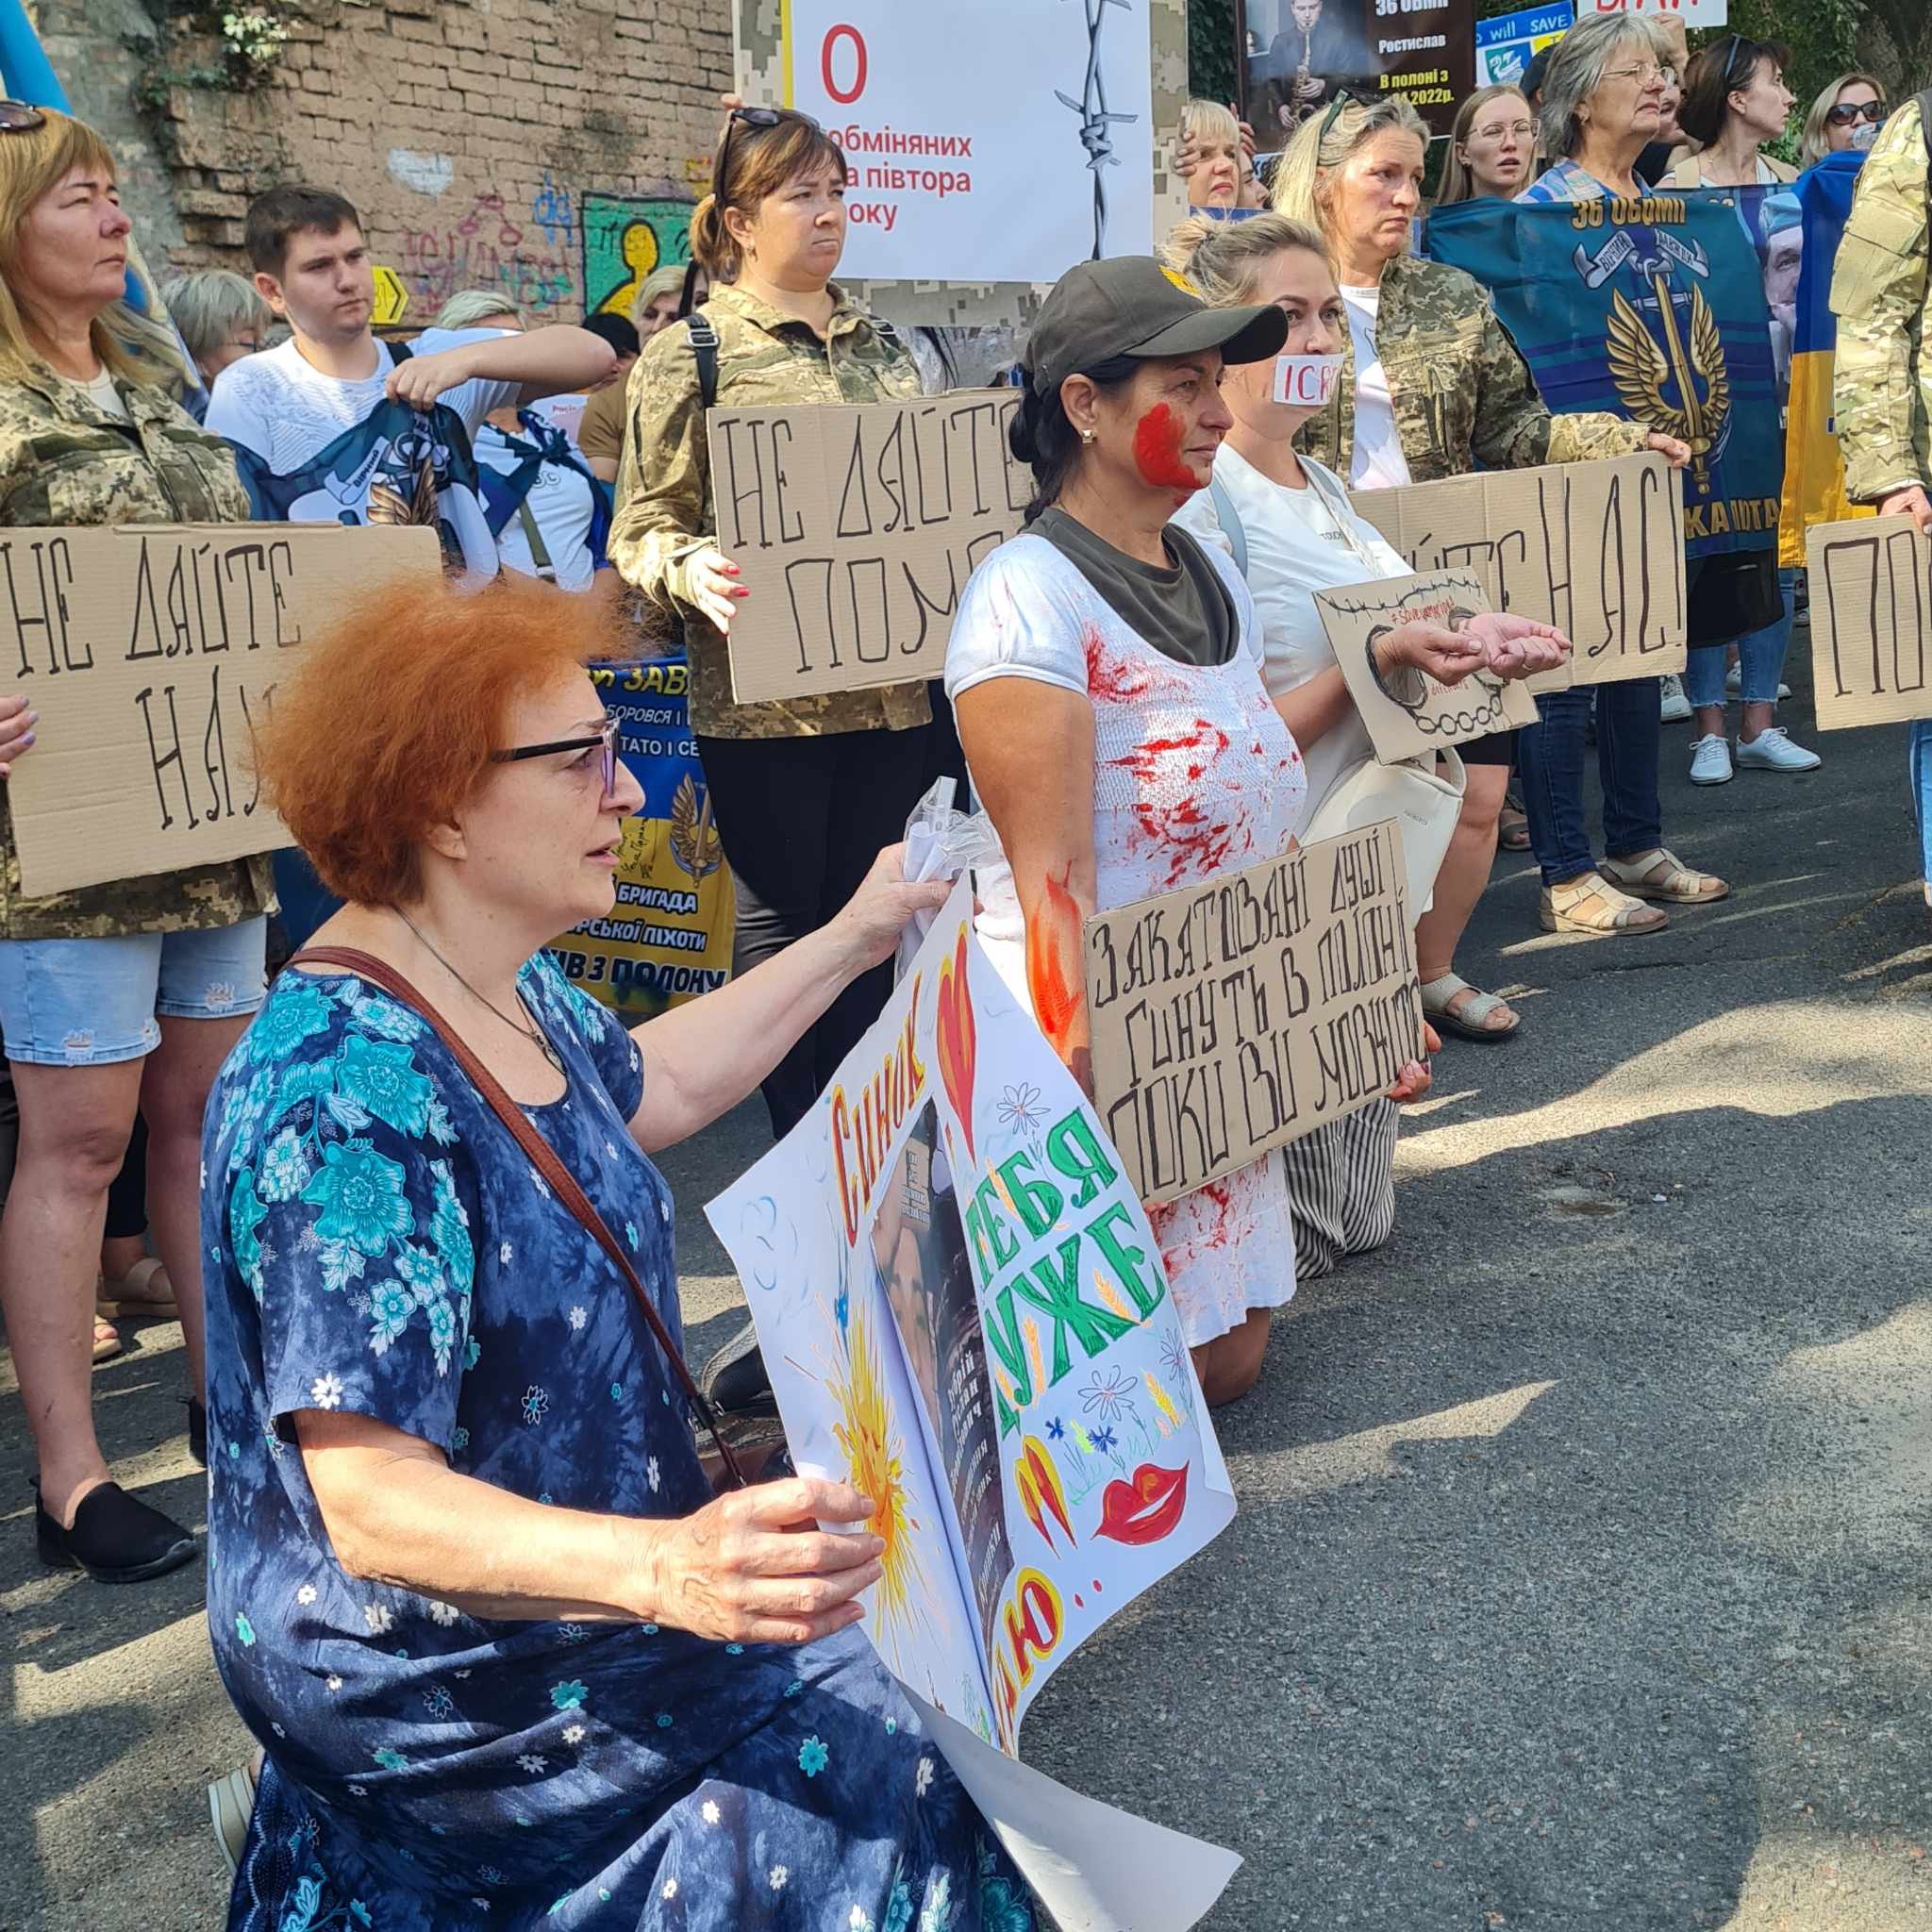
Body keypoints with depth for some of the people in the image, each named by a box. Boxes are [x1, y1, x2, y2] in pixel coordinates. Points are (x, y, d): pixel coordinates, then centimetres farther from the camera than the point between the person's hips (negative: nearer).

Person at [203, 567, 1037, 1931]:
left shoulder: (507, 988, -1)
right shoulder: (345, 1093, -31)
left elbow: (653, 1085, 20)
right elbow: (372, 1504, -32)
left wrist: (857, 938, 22)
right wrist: (666, 1570, -47)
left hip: (569, 1577, 9)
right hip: (431, 1682, -9)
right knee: (891, 1748, -7)